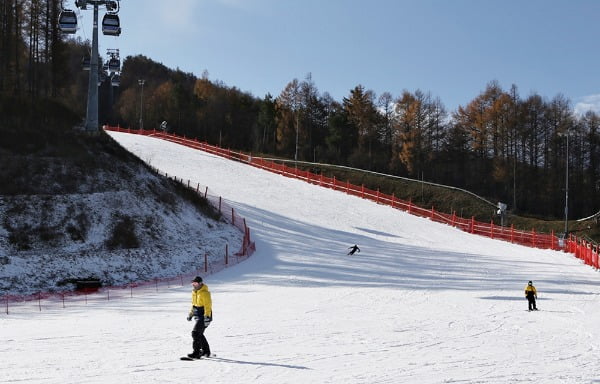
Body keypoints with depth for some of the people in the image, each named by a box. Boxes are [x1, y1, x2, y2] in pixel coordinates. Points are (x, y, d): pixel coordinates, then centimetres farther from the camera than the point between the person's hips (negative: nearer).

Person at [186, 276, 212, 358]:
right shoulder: (194, 292, 12)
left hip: (204, 315, -9)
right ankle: (206, 351, 26)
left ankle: (196, 352, -12)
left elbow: (208, 306, -21)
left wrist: (207, 317, -27)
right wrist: (190, 314, 26)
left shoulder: (205, 293, -16)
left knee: (196, 333, -15)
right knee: (199, 334, 13)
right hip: (198, 316, 9)